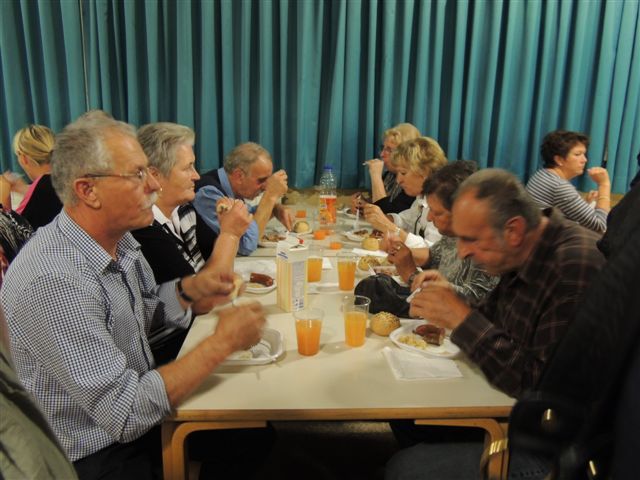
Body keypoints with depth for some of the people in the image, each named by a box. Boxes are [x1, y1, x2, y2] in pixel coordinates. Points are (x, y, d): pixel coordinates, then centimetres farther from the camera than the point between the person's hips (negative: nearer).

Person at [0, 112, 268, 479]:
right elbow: (125, 414, -29)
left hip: (139, 419, 7)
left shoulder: (117, 238, -3)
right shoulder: (54, 281, -30)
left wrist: (190, 288, -5)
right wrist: (222, 342, -23)